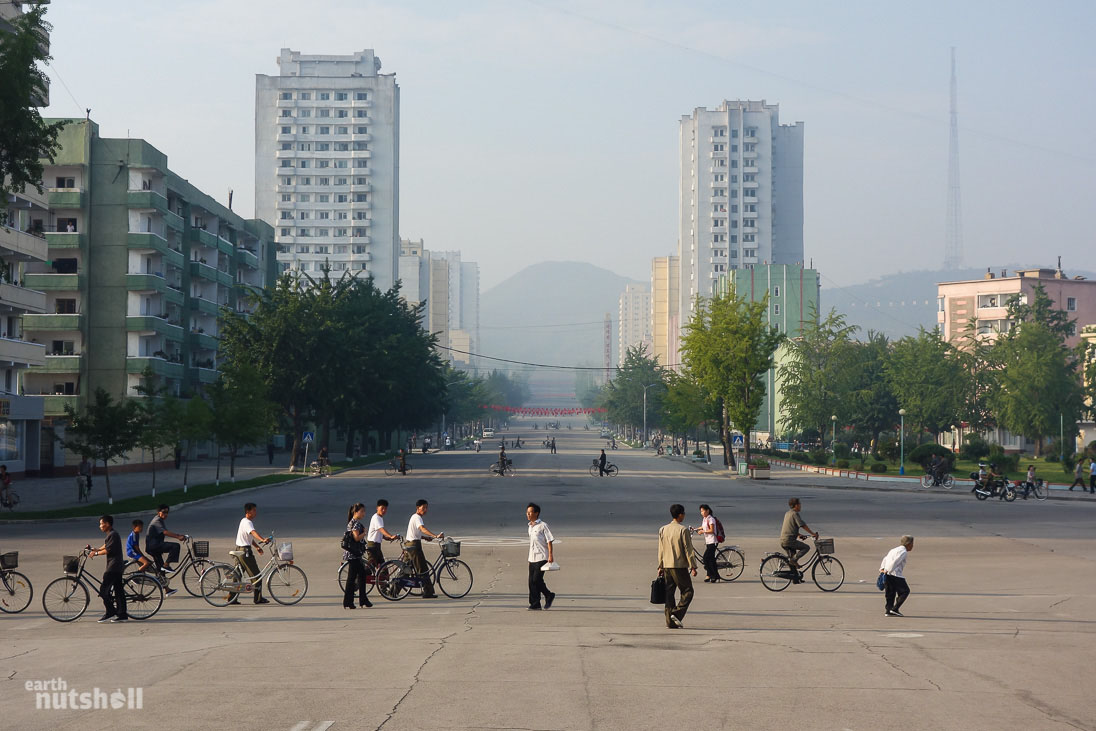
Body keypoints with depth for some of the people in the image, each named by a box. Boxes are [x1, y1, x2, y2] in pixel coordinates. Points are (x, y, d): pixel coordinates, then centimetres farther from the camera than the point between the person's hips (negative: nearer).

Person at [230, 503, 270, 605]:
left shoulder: (244, 521, 17)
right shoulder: (247, 522, -15)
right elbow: (253, 532, -35)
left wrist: (257, 546, 22)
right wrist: (263, 540, -50)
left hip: (239, 550, 10)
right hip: (245, 550, -10)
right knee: (255, 574, -3)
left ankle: (232, 598, 12)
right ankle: (258, 598, 1)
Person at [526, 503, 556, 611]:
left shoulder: (543, 526, -7)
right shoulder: (530, 527, 17)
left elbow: (549, 541, -9)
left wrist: (550, 555, -16)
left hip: (541, 557, -8)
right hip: (532, 559, 8)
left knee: (537, 579, -13)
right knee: (531, 581, 3)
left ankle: (549, 595, 9)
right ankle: (535, 604, 7)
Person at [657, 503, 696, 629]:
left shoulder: (662, 530, 8)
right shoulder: (683, 530, -10)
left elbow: (661, 550, 12)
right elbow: (688, 550, -11)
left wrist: (660, 567, 17)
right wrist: (693, 566, -7)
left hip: (666, 566, 6)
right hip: (680, 566, -6)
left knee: (669, 593, 7)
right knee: (687, 591, 5)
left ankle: (670, 622, 5)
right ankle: (677, 614, -11)